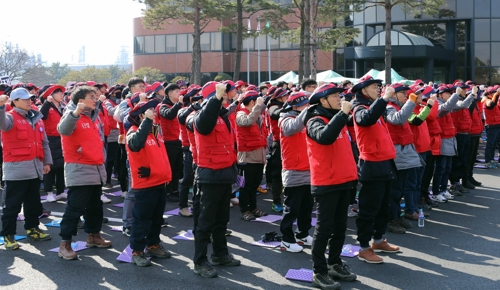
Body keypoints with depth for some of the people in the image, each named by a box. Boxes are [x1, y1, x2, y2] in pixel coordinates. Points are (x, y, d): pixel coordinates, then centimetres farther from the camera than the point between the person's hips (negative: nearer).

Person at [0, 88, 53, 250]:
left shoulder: (36, 118, 13)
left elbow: (44, 142, 17)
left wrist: (47, 161, 14)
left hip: (35, 168, 7)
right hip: (17, 168, -7)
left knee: (34, 202, 16)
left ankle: (32, 229, 30)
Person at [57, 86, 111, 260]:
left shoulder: (94, 117, 13)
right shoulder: (73, 116, -12)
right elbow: (63, 130, -35)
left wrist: (101, 157, 19)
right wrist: (75, 112, -49)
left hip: (96, 169, 8)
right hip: (79, 170, -8)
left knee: (95, 206, 17)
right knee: (75, 208, -8)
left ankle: (93, 236, 32)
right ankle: (65, 244, -2)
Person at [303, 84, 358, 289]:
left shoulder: (337, 119, 14)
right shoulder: (315, 121, -12)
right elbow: (325, 137, -36)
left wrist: (353, 175, 20)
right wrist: (342, 113, -29)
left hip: (343, 182, 8)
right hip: (326, 184, -8)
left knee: (340, 227, 15)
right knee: (324, 229, -2)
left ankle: (335, 264, 28)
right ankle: (319, 272, 7)